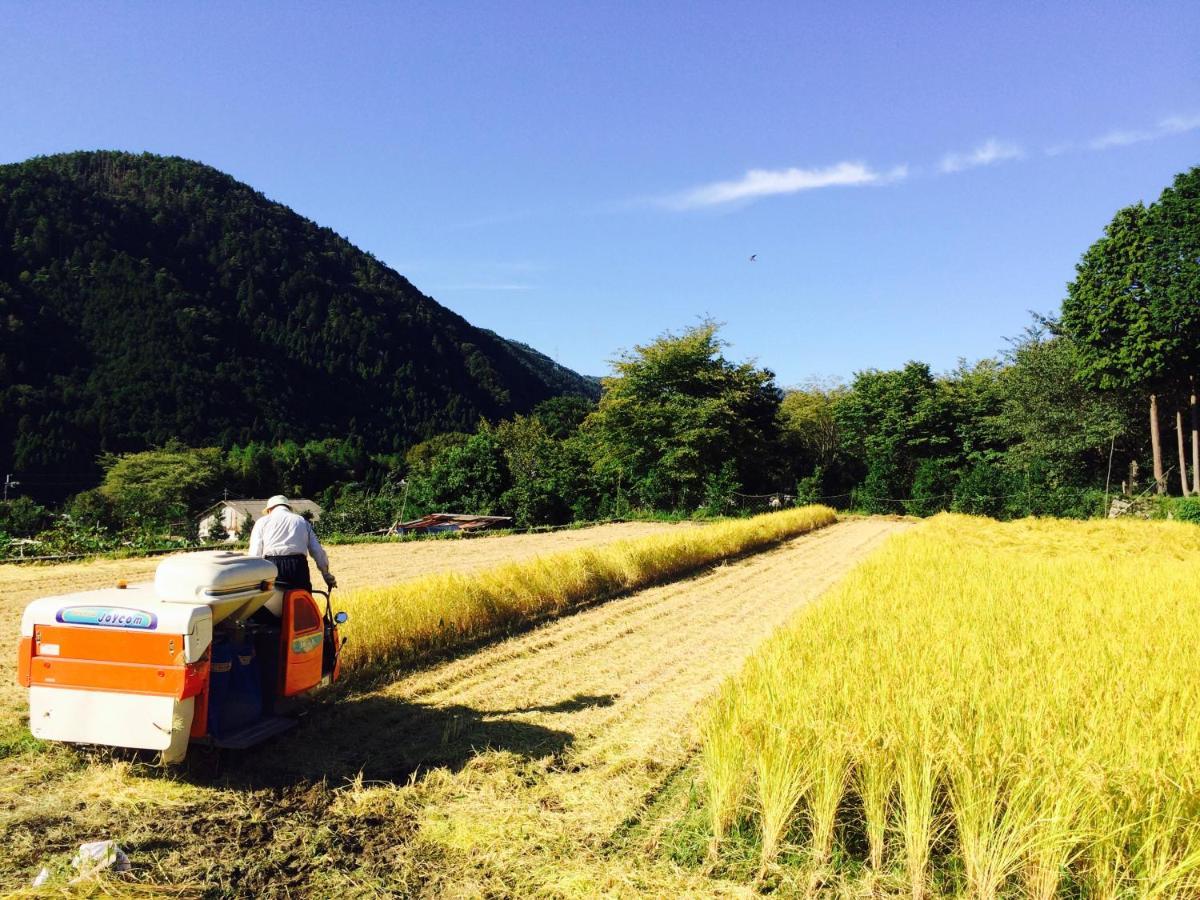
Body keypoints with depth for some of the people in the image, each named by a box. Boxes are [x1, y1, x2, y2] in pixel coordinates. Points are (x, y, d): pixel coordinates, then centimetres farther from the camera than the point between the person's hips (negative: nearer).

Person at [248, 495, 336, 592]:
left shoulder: (262, 521, 18)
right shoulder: (302, 521, 23)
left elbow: (254, 553, 5)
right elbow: (318, 551, 15)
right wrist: (327, 575, 22)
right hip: (298, 566, 1)